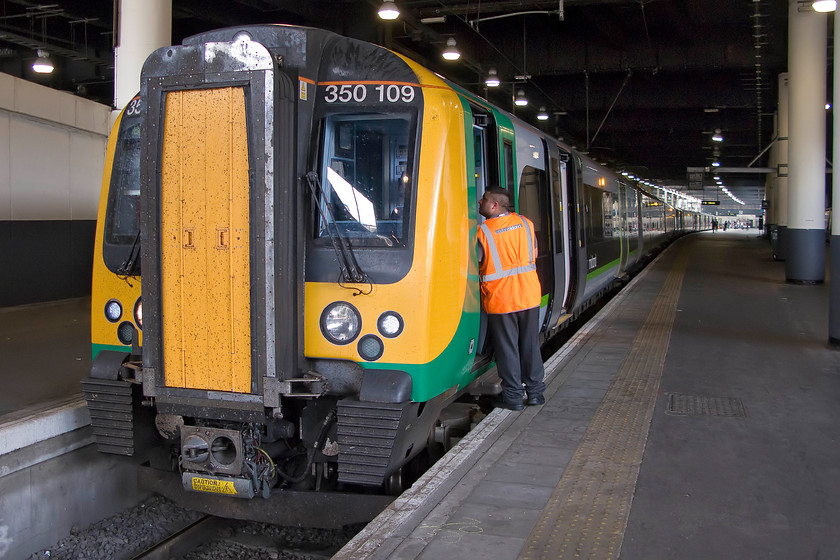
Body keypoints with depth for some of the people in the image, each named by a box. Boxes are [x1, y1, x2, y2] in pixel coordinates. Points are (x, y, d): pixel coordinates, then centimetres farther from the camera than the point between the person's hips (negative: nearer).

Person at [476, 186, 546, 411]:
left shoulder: (481, 232, -13)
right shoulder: (526, 224, 2)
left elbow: (474, 267, -10)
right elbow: (533, 257, 11)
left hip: (499, 299, -4)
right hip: (529, 295, 4)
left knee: (507, 347, 6)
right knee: (530, 344, 14)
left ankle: (513, 397, 11)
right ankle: (535, 391, 21)